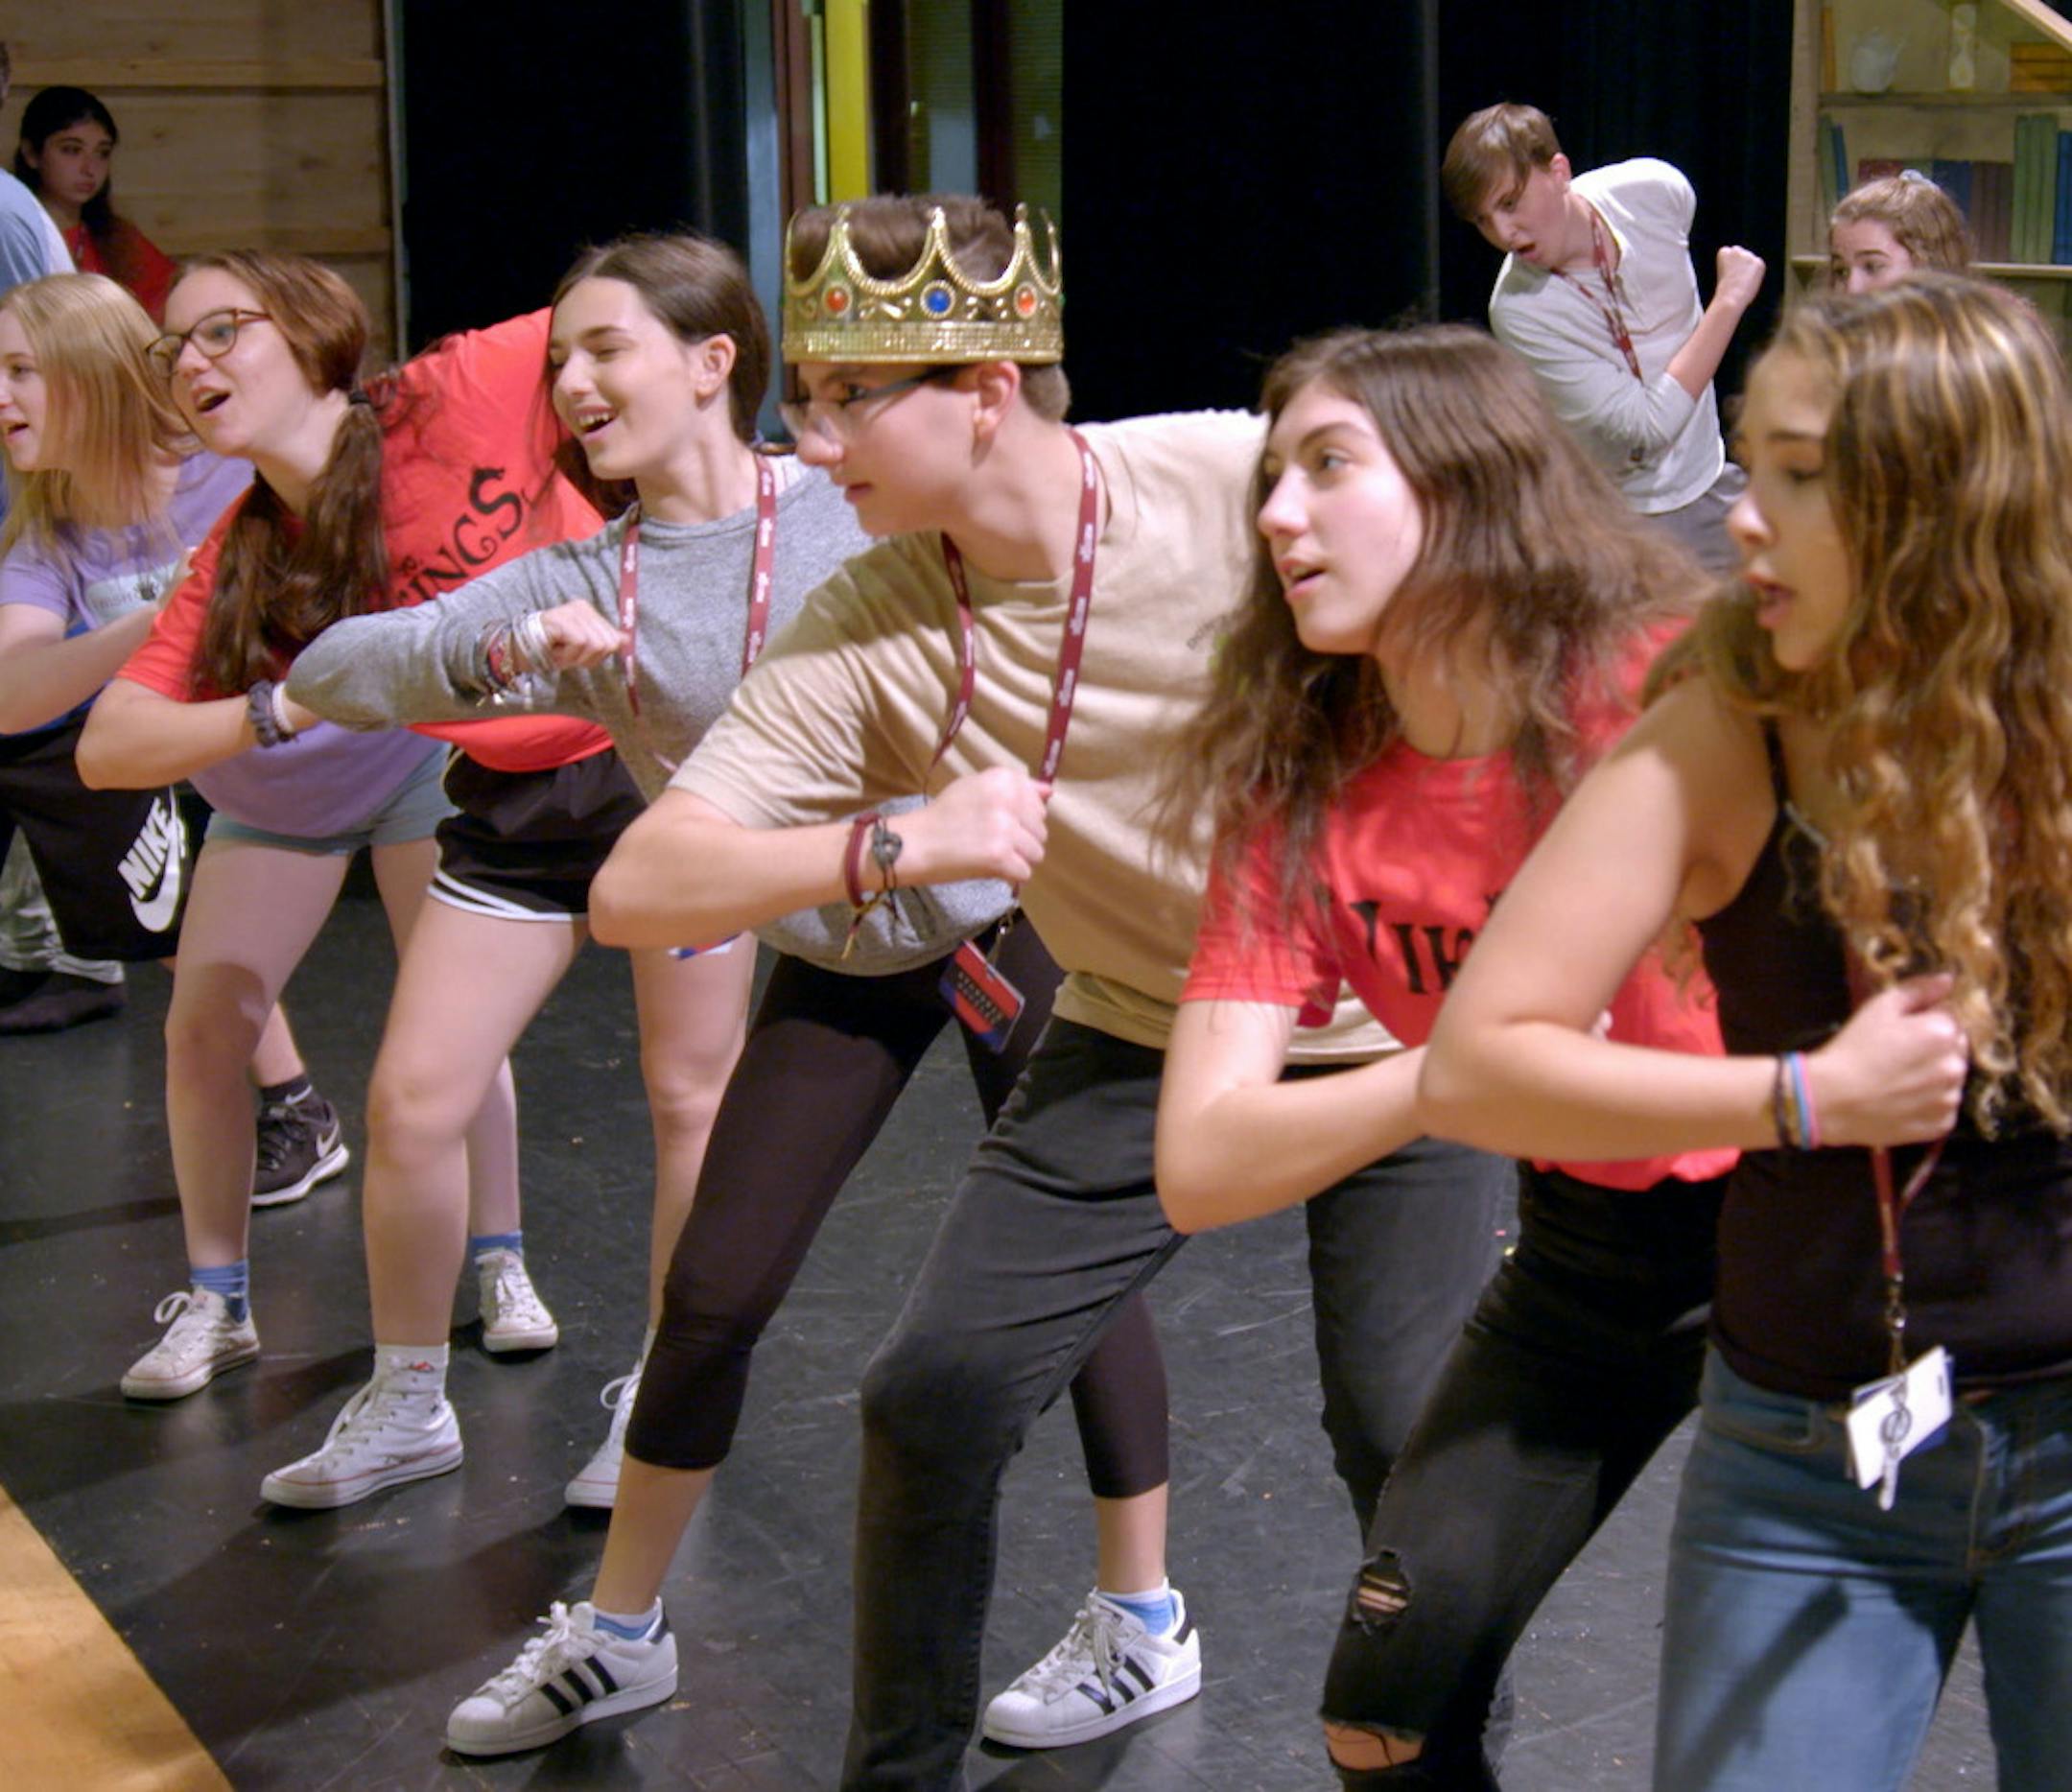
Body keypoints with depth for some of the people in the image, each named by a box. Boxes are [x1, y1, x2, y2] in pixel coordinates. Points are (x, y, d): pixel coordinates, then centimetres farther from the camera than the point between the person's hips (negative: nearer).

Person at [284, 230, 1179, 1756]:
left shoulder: (865, 510, -14)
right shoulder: (577, 589, -6)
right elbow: (334, 673, -14)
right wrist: (501, 653, -31)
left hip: (1007, 918, -3)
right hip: (835, 970, 4)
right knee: (710, 1292, 5)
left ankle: (1145, 1620, 19)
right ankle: (618, 1631, 25)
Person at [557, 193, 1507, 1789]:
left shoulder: (1244, 479, -24)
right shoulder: (868, 637, -15)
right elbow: (637, 891, -22)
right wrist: (889, 845, -37)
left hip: (1391, 1024, -2)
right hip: (1139, 1041, 3)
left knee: (1408, 1436, -9)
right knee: (936, 1394, -7)